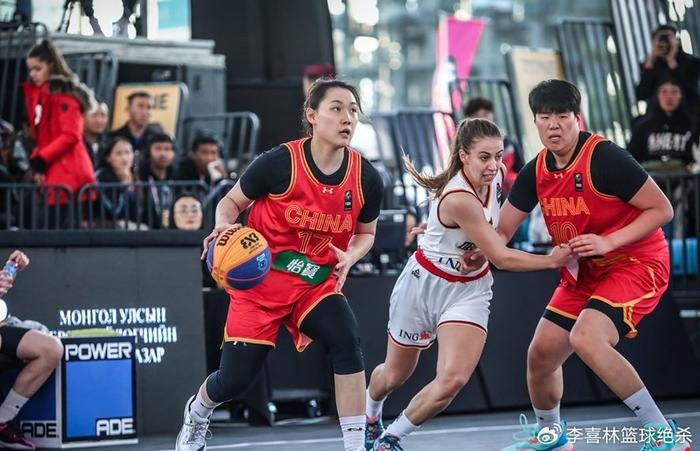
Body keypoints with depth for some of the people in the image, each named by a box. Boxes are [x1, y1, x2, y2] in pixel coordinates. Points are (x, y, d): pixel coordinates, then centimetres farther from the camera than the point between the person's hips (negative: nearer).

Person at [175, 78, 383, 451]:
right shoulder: (279, 162, -19)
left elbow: (365, 233, 9)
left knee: (347, 342, -27)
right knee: (234, 379, 2)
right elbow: (231, 202, -4)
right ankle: (196, 414, 40)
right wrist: (223, 227, -26)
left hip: (318, 284, 3)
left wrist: (350, 256, -13)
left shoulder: (365, 177, -9)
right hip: (261, 281, -2)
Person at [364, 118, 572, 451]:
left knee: (453, 380, -17)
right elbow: (501, 258, -28)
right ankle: (369, 417, 53)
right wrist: (552, 260, -27)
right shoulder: (459, 198, -33)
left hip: (469, 290, 5)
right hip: (424, 284, -5)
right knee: (395, 375, 17)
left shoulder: (495, 176, -11)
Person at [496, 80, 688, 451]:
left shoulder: (604, 158, -21)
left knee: (586, 338, -30)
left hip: (635, 264, -8)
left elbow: (662, 209, -18)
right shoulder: (535, 172, -1)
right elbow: (502, 232, 7)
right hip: (582, 274, 8)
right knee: (541, 353, 8)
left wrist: (608, 242, -26)